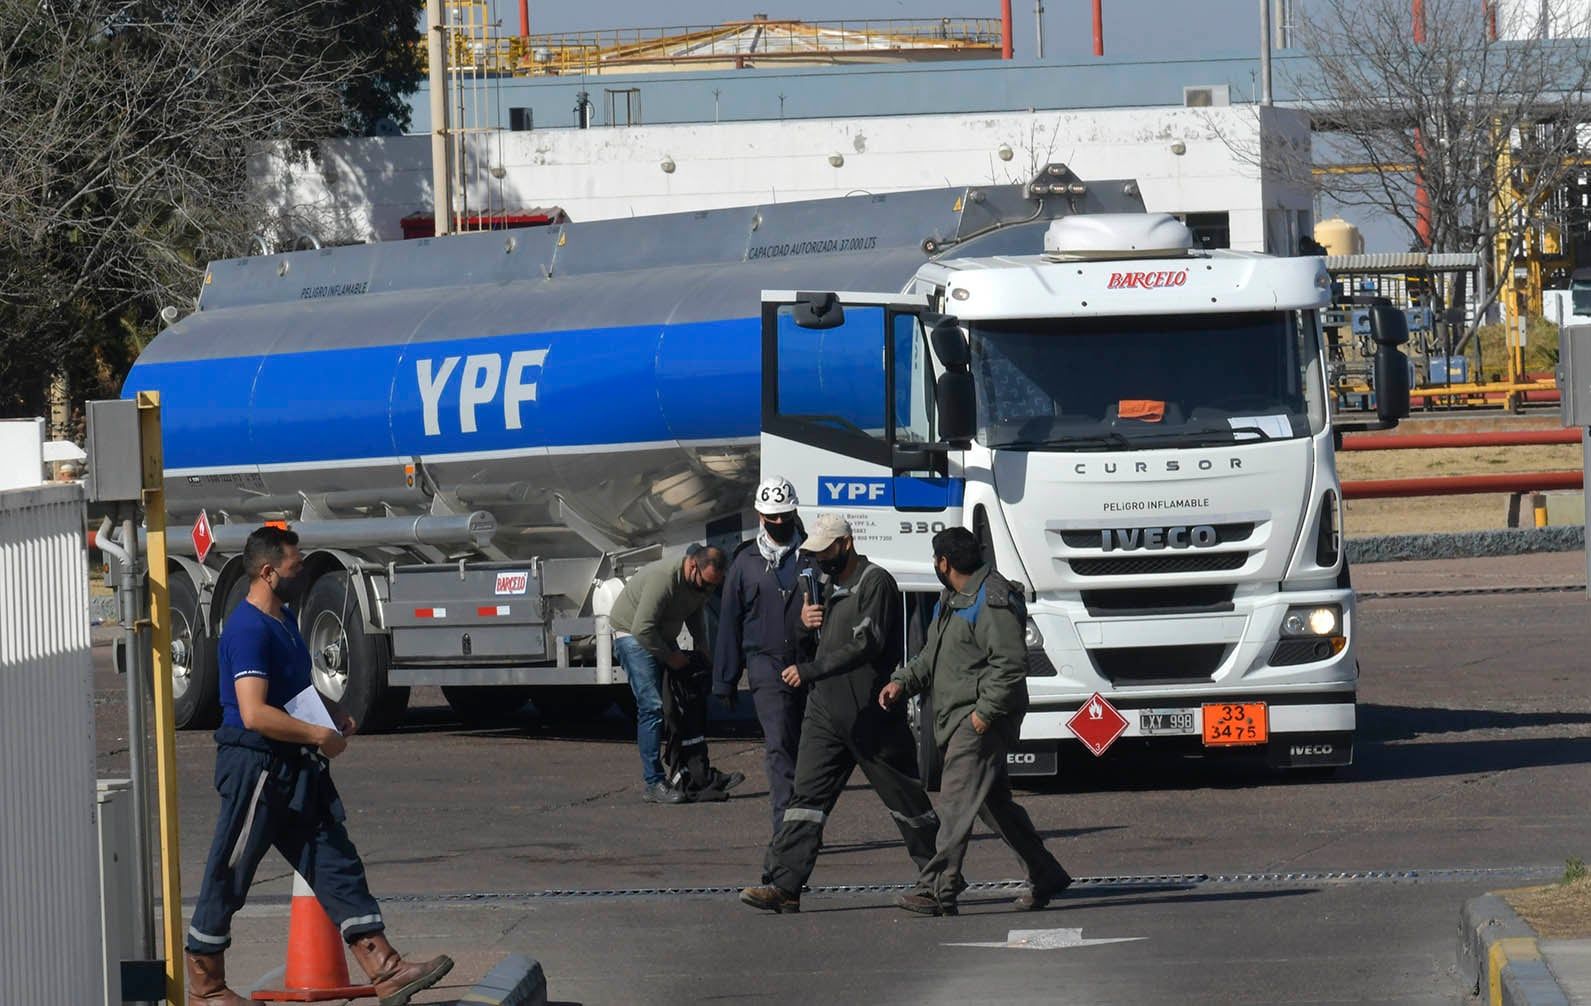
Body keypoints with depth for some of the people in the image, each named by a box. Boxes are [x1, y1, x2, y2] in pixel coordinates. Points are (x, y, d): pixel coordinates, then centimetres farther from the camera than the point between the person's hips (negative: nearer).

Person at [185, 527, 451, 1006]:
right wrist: (319, 736, -20)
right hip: (255, 766, -10)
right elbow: (254, 714, -27)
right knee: (228, 877, 2)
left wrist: (335, 714, 13)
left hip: (297, 768, 10)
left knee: (337, 866, 3)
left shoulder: (285, 619, 14)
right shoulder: (248, 630, -19)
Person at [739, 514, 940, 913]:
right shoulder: (830, 584, 15)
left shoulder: (876, 583, -12)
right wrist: (807, 622, 2)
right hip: (826, 711, 7)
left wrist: (810, 670, -26)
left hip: (872, 714, -7)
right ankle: (783, 884, -9)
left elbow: (866, 645, -22)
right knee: (807, 795, -3)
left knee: (905, 799, 4)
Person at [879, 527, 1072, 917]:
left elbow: (1010, 665, -21)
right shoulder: (951, 600, 18)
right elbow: (932, 655, 26)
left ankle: (939, 889, -19)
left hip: (983, 721, -10)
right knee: (994, 803, 13)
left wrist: (985, 712, -23)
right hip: (956, 718, 11)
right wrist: (902, 682, 10)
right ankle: (1045, 877, 20)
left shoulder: (993, 603, -15)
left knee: (957, 800, -15)